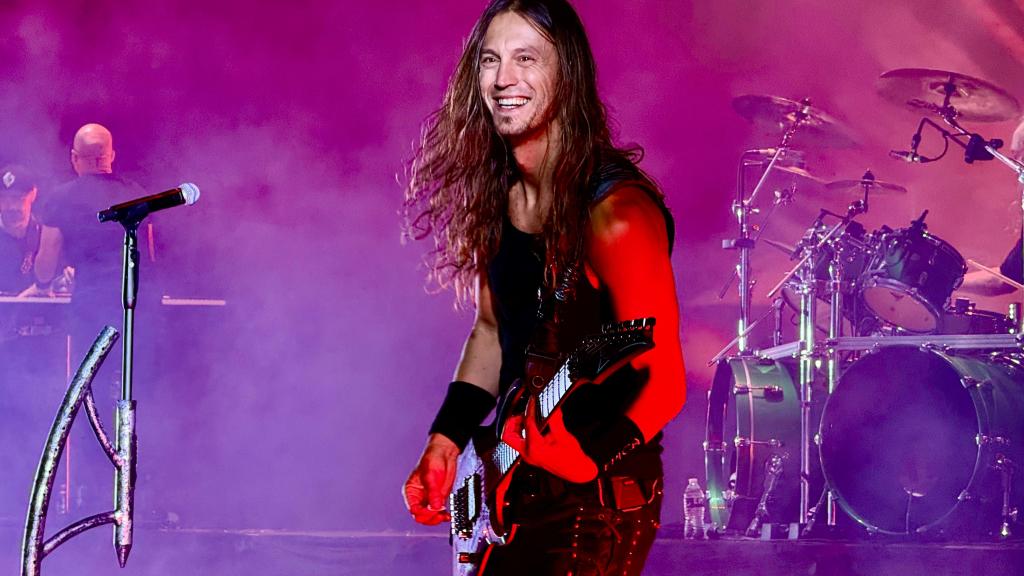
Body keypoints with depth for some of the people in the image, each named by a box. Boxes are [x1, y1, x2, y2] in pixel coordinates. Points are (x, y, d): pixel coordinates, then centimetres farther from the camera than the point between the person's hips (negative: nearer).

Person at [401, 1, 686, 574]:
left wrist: (589, 456, -34)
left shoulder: (614, 210, -21)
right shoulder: (495, 194, 2)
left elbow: (665, 385, -20)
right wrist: (445, 441, 5)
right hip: (518, 489, 8)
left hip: (602, 500, -8)